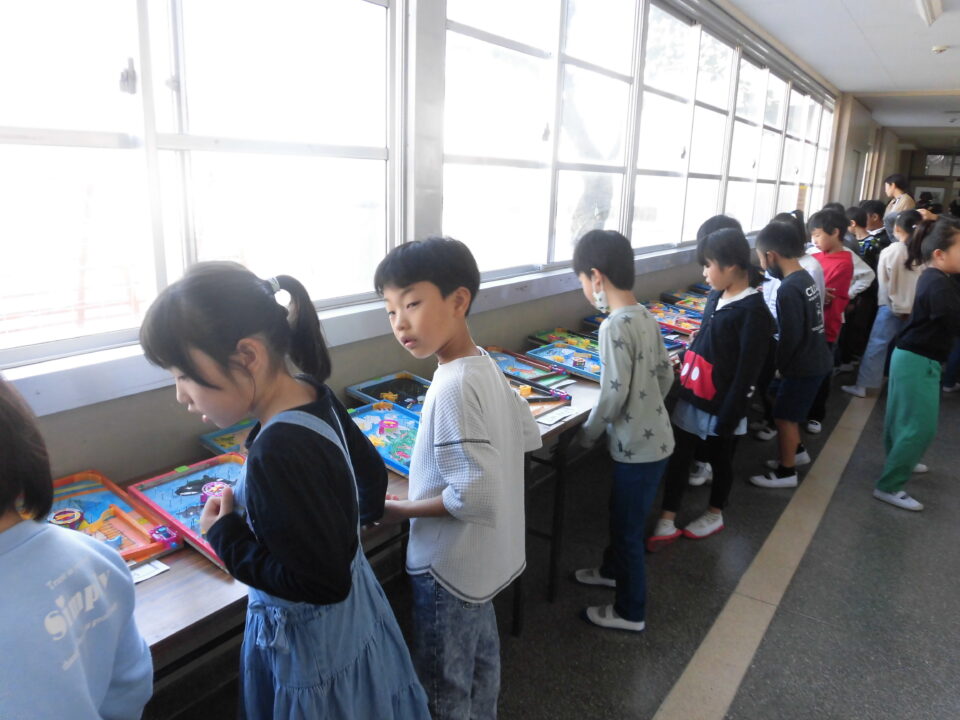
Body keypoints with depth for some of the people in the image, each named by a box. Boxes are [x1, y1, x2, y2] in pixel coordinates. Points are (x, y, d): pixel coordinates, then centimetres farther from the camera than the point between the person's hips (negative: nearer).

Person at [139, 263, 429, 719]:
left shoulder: (277, 454, -34)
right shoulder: (316, 396, -9)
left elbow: (323, 583, -28)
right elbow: (372, 476, 7)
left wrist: (227, 537, -17)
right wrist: (348, 520, 27)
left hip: (313, 654, -7)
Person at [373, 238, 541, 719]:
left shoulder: (452, 387, -29)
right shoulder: (485, 366, -3)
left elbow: (473, 496, -29)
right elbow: (528, 436, 10)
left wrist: (401, 511, -17)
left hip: (450, 565, -8)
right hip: (487, 557, 9)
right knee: (481, 660, 28)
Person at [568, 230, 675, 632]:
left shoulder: (614, 326, -24)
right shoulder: (645, 317, 3)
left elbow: (614, 394, -24)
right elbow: (666, 375, 10)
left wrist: (587, 433, -9)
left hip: (638, 447, -9)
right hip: (653, 436, 9)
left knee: (628, 528, 8)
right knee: (621, 513, 27)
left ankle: (630, 613, 26)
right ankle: (613, 570, 50)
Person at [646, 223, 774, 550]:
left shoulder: (754, 312, -20)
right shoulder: (716, 297, 3)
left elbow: (747, 372, -20)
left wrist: (728, 417, -18)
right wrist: (682, 363, 18)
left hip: (721, 407, -7)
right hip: (691, 398, 7)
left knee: (720, 461, 15)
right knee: (677, 458, 9)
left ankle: (715, 515, 36)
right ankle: (667, 521, 19)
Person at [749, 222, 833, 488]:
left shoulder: (788, 289, -25)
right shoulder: (805, 277, 4)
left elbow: (790, 337, -24)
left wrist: (779, 366, -9)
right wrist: (782, 366, 13)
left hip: (803, 365, -9)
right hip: (815, 359, 9)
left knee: (784, 415, 5)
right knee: (789, 411, 24)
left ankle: (786, 472, 17)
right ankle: (797, 451, 42)